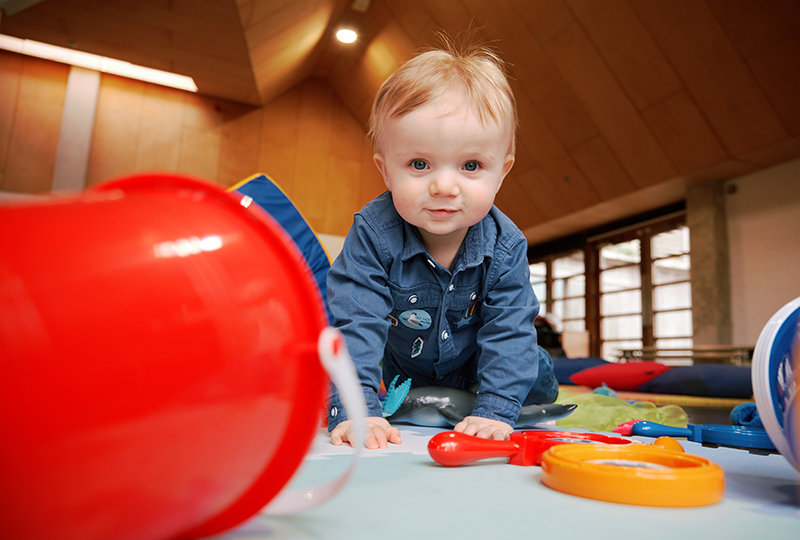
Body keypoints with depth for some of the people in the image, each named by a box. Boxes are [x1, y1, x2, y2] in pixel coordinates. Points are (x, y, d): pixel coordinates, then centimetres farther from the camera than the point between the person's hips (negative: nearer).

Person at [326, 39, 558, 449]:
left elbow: (508, 329, -24)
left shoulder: (504, 246, -28)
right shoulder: (373, 235, -34)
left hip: (472, 367, 0)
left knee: (537, 382, 1)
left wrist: (496, 410, -32)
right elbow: (354, 321, -35)